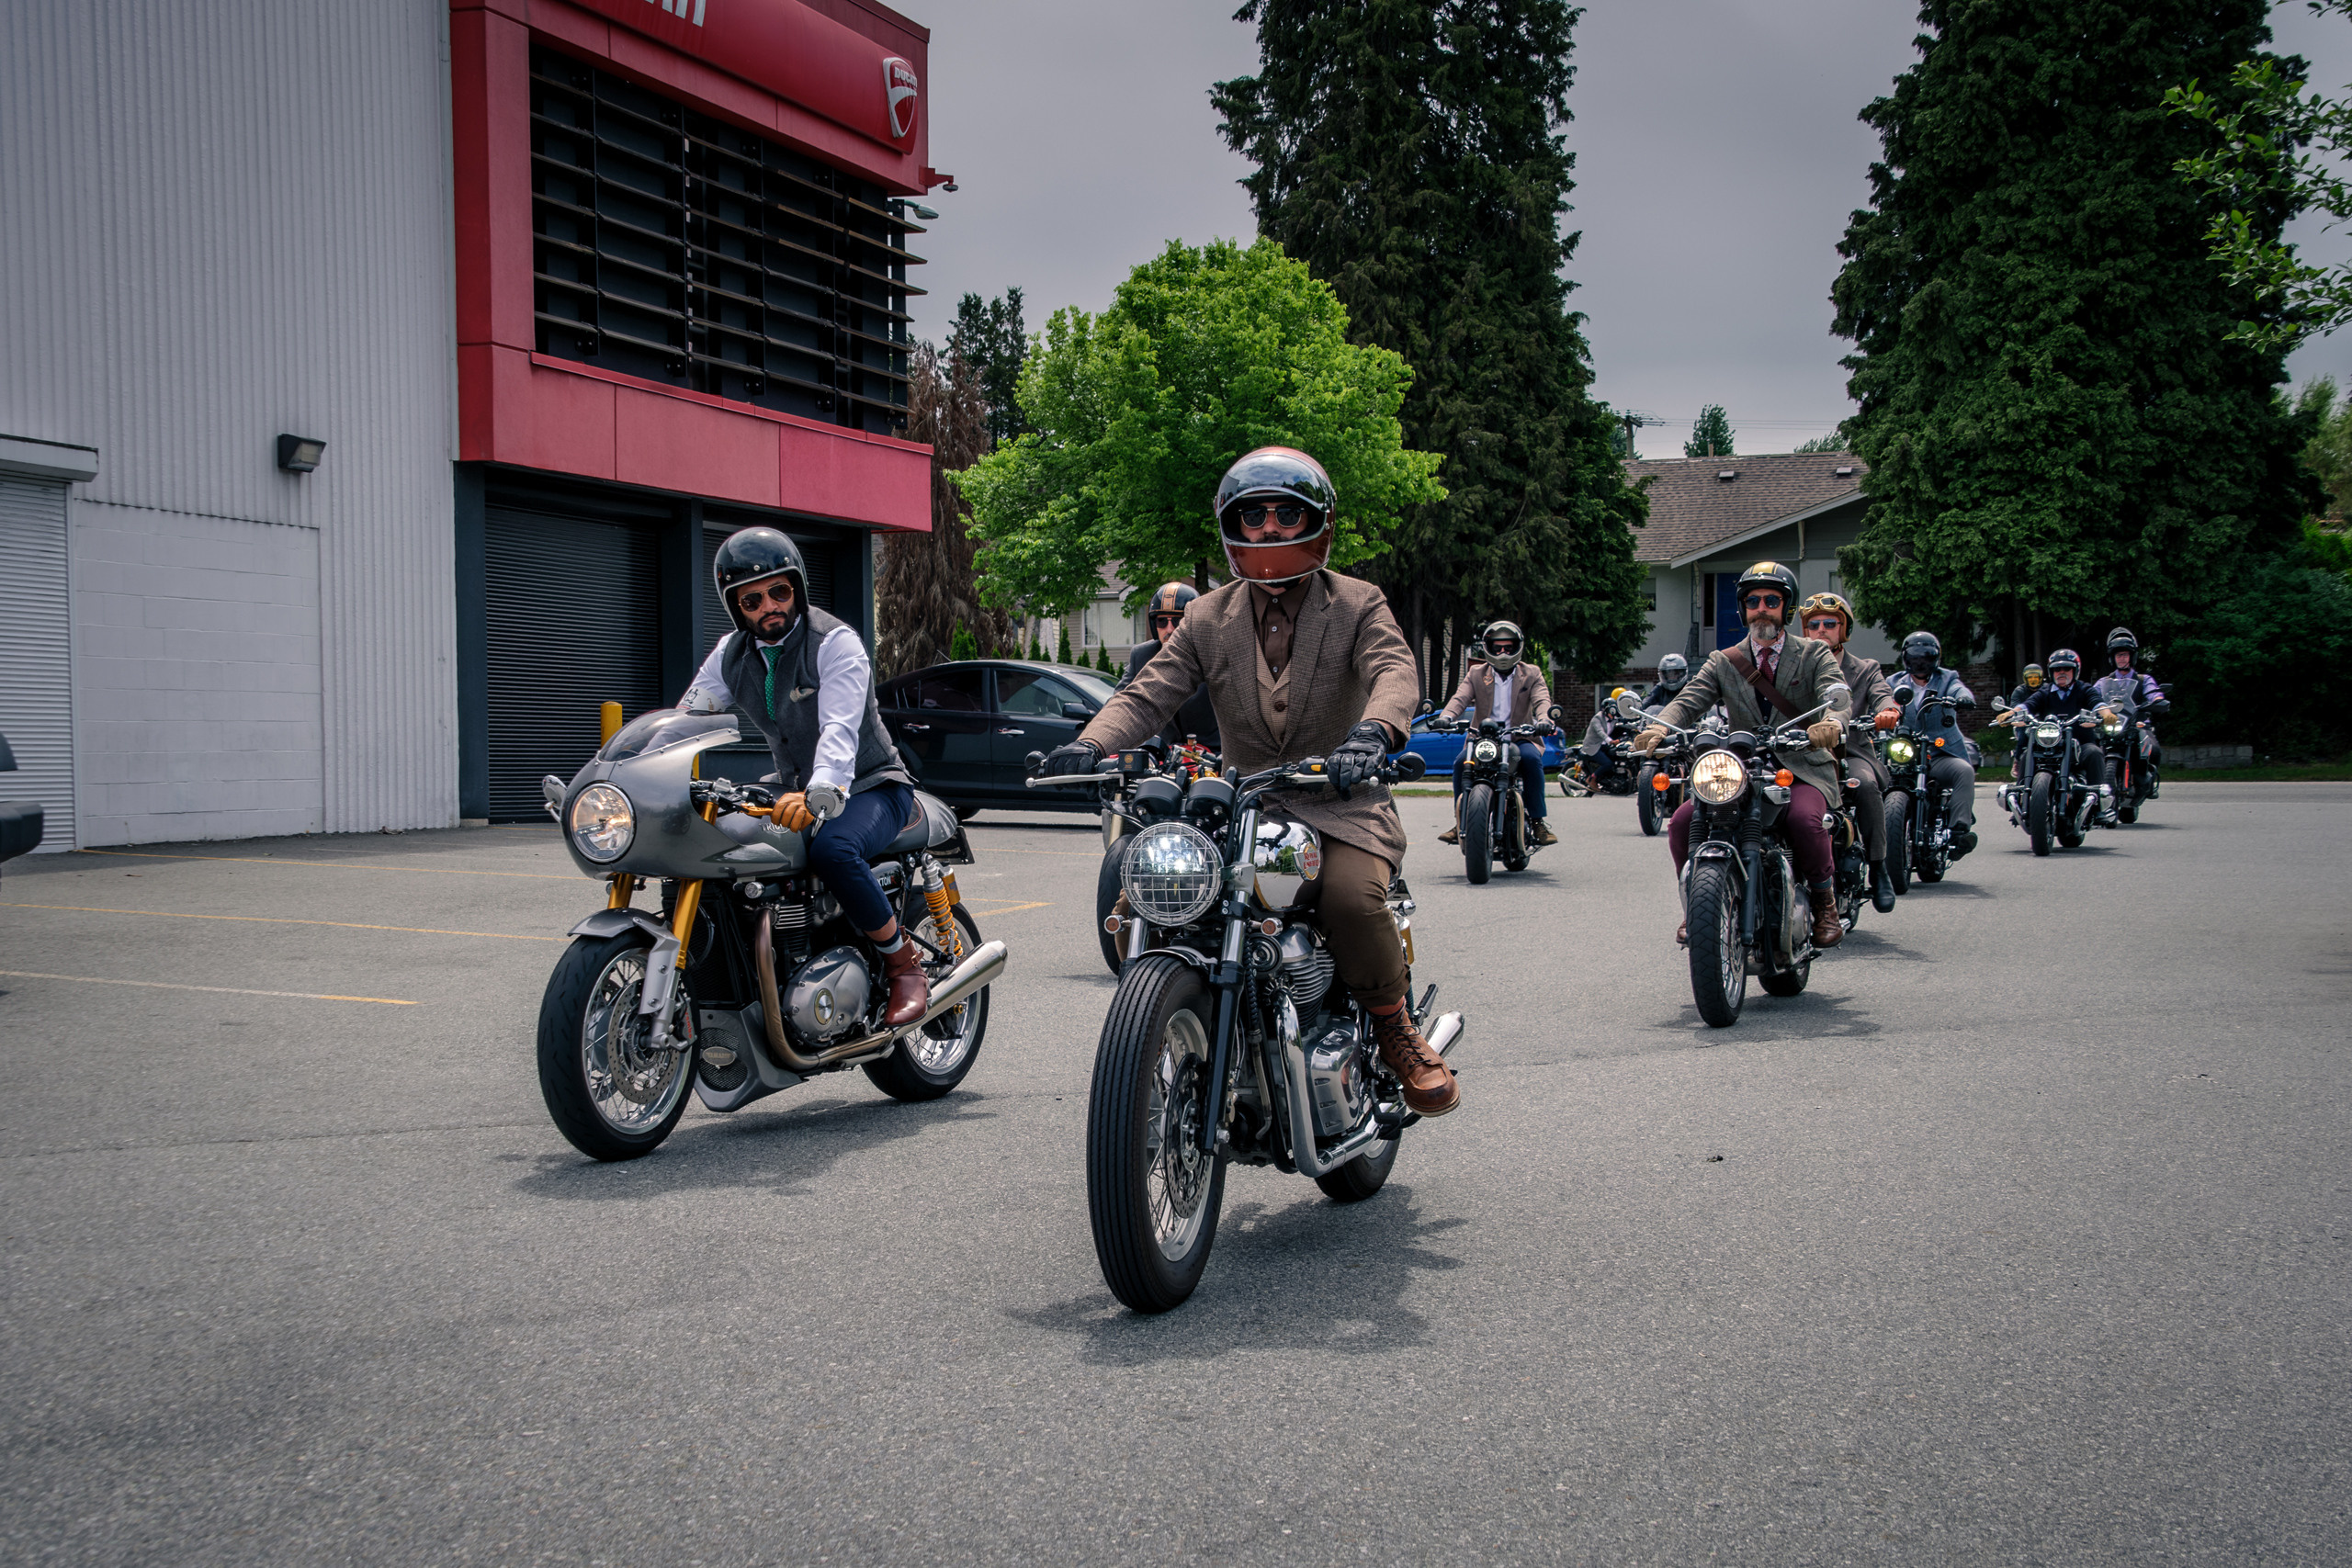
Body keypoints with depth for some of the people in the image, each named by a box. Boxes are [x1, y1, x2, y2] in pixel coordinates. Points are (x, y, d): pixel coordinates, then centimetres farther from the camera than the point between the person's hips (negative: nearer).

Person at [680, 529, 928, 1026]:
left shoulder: (835, 641, -15)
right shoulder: (731, 654, 6)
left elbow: (840, 729, -30)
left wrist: (819, 794, -48)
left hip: (870, 787, -6)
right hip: (795, 790, 7)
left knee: (831, 849, -38)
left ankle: (904, 964, -18)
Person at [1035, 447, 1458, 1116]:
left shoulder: (1358, 604, 2)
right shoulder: (1208, 617, 11)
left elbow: (1395, 670, -17)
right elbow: (1151, 691, 0)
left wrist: (1374, 729, -42)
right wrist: (1091, 743, -22)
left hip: (1341, 802, -3)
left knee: (1351, 896, -33)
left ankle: (1399, 1035, -6)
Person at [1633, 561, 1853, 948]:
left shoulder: (1814, 654, 8)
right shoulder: (1723, 662, 14)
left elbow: (1838, 695, -11)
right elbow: (1690, 699, -3)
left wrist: (1832, 722, -38)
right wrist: (1662, 726, -28)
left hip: (1803, 768, -3)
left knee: (1804, 819, -35)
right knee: (1683, 822, -19)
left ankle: (1825, 904, -10)